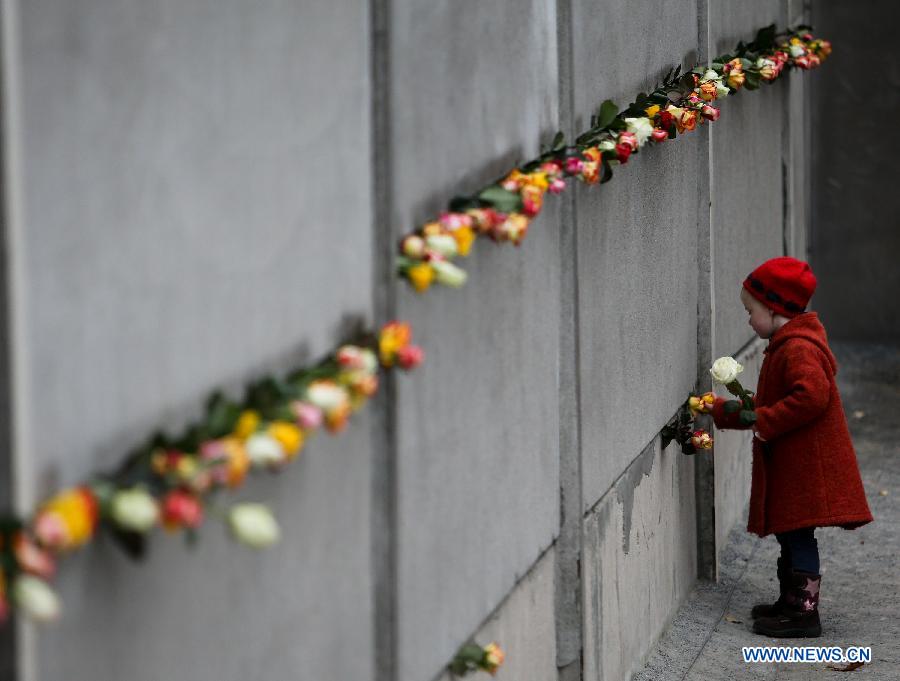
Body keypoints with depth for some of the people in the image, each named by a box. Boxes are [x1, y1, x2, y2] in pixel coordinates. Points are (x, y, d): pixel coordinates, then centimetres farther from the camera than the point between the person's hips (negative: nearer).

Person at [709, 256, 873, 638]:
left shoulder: (797, 349, -18)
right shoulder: (787, 345, 17)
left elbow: (812, 395, -33)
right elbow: (772, 404, 27)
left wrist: (765, 422, -25)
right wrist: (724, 412, 26)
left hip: (806, 468, -11)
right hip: (792, 464, 11)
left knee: (798, 535, -8)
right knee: (792, 535, 16)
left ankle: (803, 611, -6)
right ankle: (791, 602, 25)